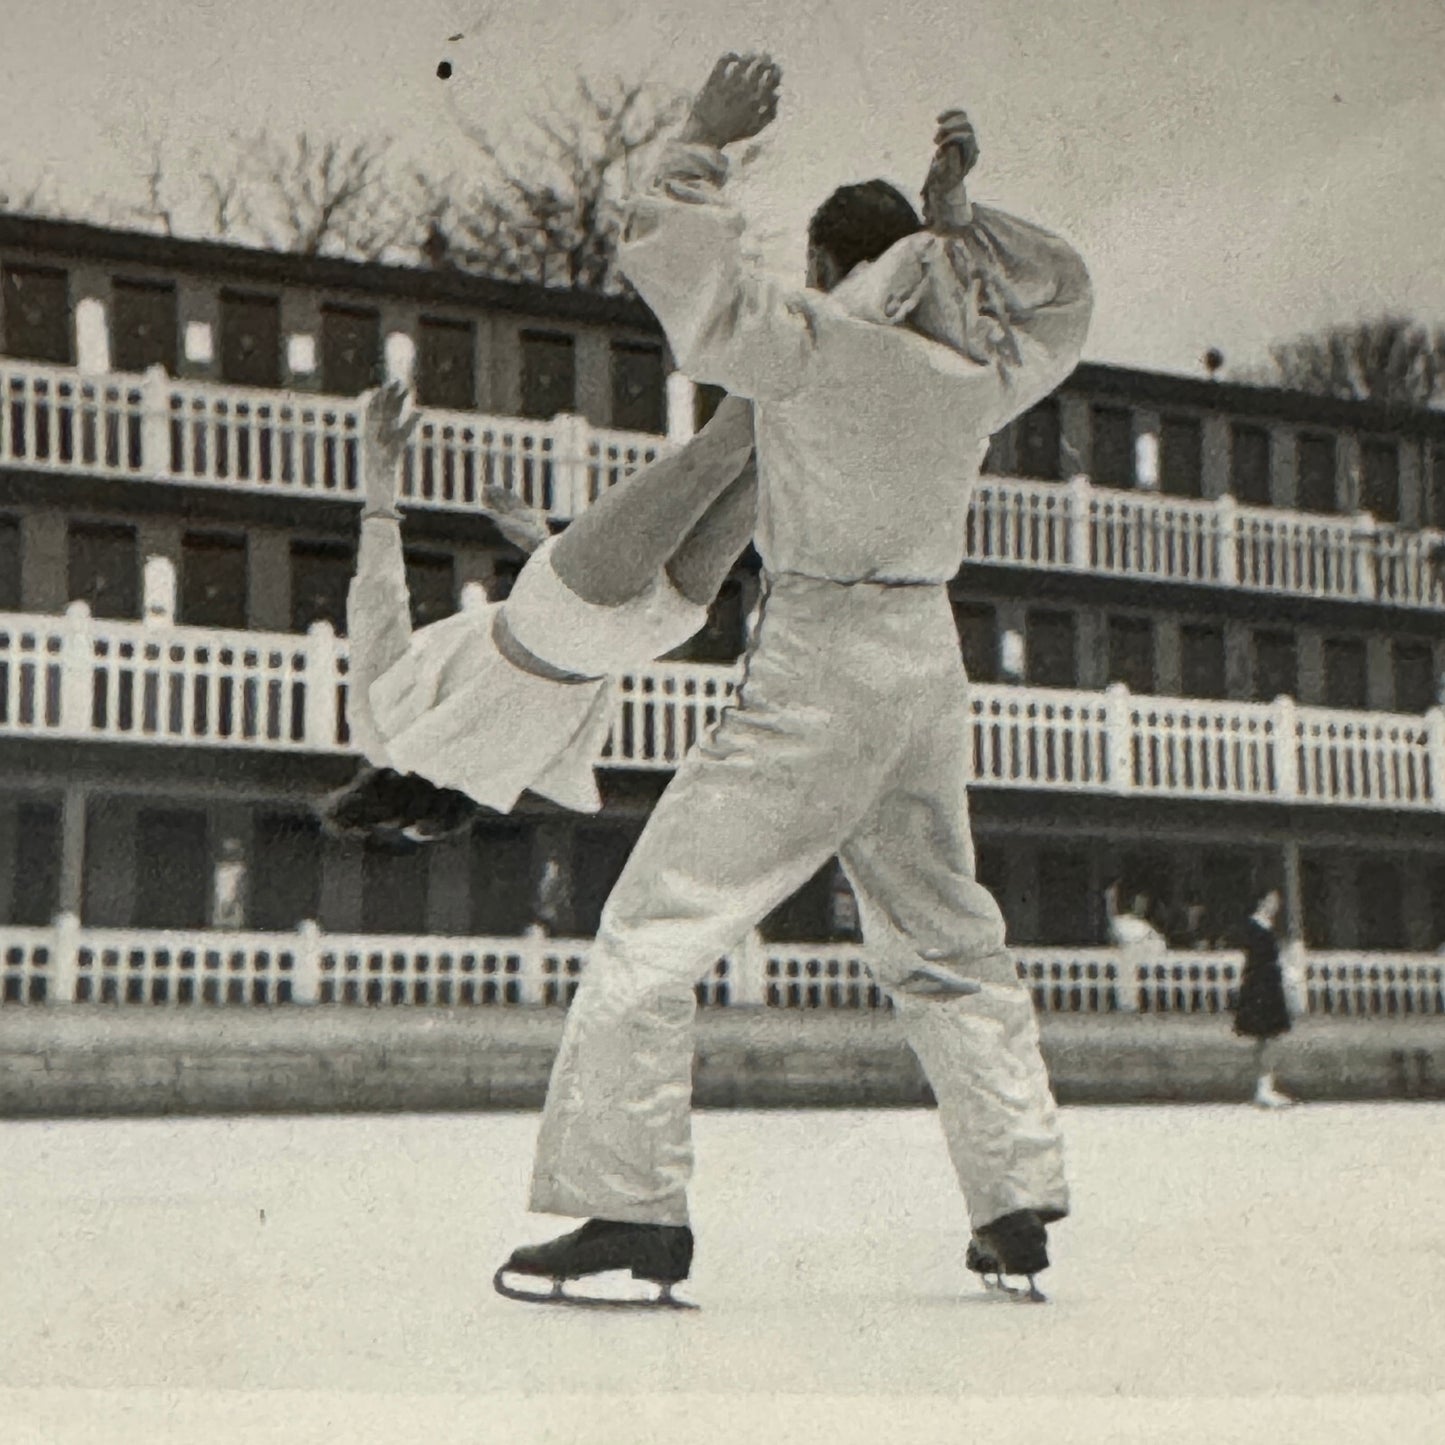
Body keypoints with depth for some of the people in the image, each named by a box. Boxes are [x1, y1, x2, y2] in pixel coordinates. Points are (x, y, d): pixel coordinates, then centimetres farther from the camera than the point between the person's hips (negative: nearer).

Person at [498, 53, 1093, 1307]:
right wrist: (959, 215, 22)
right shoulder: (985, 368, 5)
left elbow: (671, 259, -12)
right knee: (947, 942, 18)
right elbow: (1064, 295, 26)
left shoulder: (814, 345, -12)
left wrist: (705, 141, 1)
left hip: (818, 670, -6)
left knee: (658, 925, -2)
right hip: (931, 657, 7)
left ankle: (630, 1205, -7)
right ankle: (1020, 1206, 18)